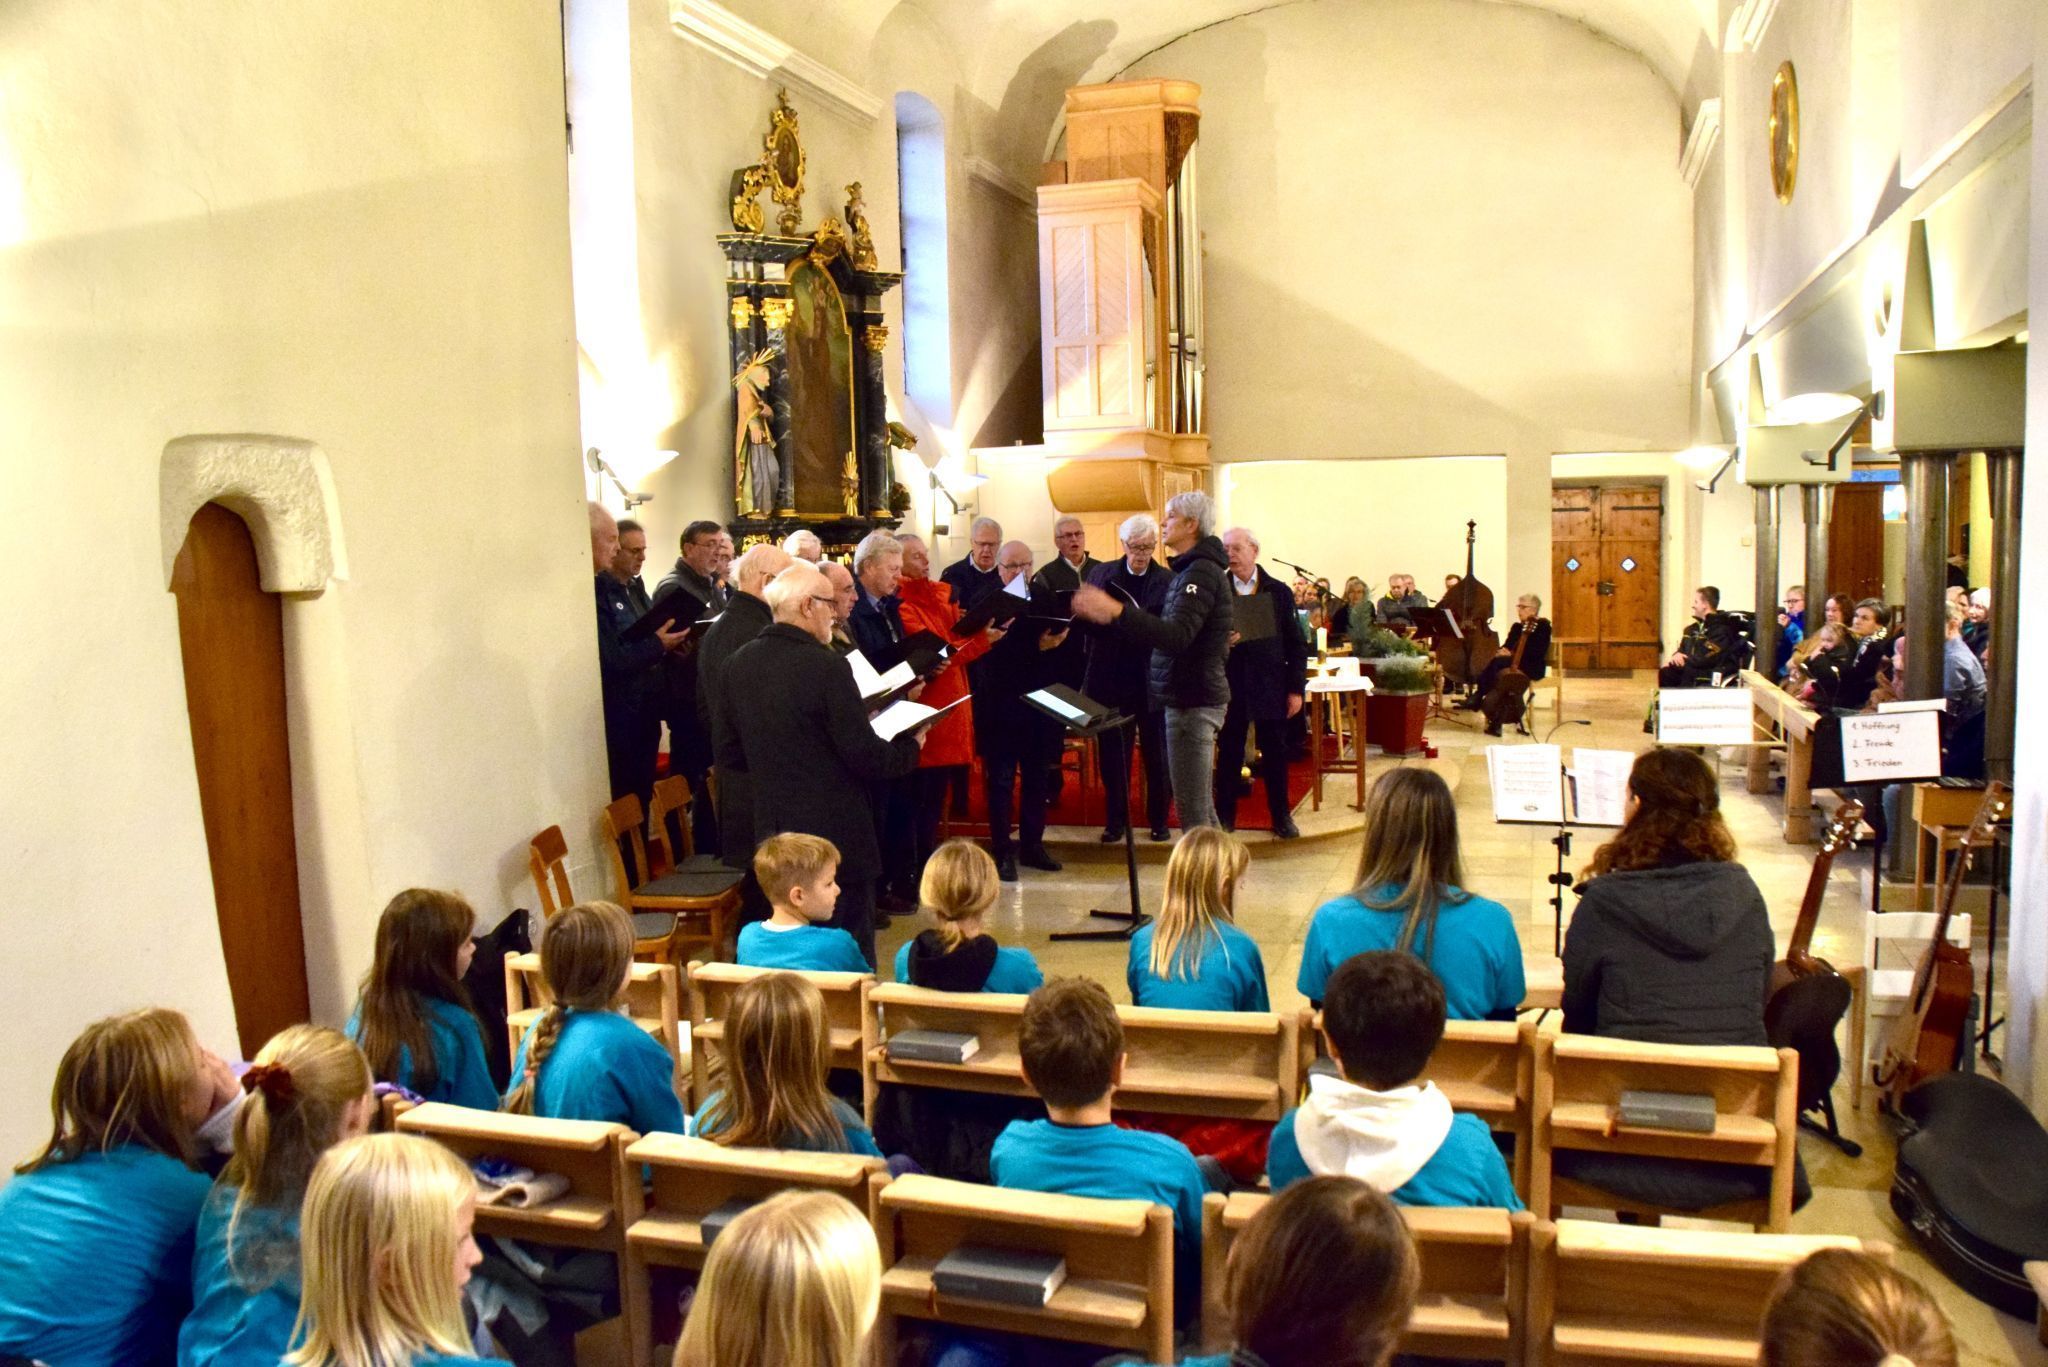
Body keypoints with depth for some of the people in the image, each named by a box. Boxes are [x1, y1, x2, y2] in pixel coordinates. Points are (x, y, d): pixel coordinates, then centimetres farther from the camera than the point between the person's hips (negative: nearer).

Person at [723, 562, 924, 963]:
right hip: (835, 835, -7)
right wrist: (910, 745, 0)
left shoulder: (738, 664, 1)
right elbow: (867, 759, -18)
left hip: (772, 830, 7)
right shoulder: (825, 667, -20)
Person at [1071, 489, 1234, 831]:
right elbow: (1177, 632, 20)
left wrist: (1117, 612, -38)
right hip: (1193, 697, 11)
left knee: (1193, 813, -9)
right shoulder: (1199, 568, 18)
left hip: (1191, 701, -11)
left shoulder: (1200, 571, -16)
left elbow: (1177, 636, -29)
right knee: (1203, 810, 16)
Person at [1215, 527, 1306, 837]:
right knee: (1229, 753, 6)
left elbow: (1295, 644, 3)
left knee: (1275, 753, 7)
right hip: (1231, 686, 0)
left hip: (1271, 686, 1)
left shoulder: (1279, 591, 3)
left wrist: (1296, 688, -1)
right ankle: (1225, 815, 18)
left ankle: (1281, 815, 20)